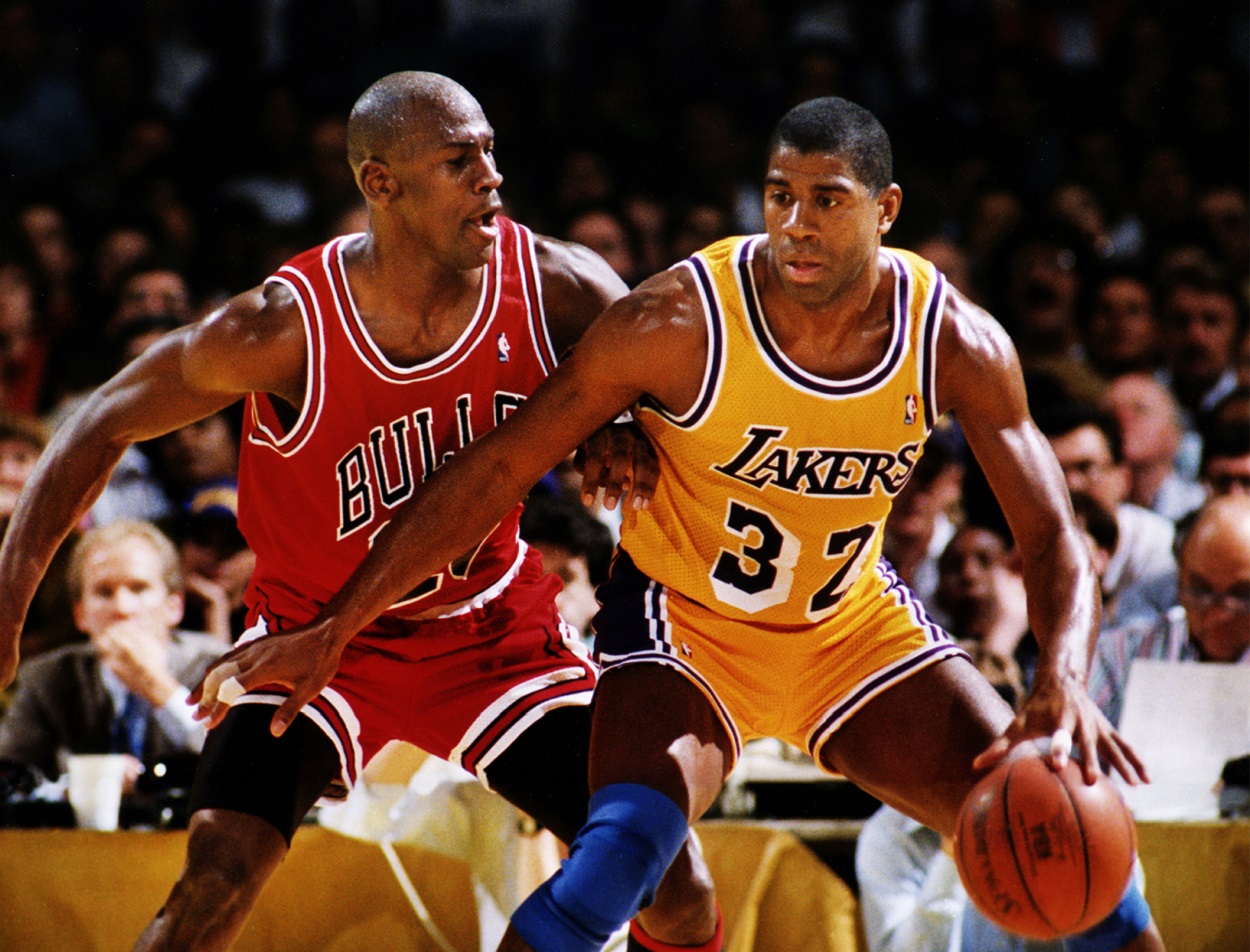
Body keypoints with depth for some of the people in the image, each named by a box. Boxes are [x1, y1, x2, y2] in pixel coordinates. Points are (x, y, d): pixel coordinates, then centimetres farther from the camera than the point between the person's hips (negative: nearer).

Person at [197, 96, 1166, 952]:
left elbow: (1054, 538, -15)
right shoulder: (680, 321, -26)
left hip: (853, 622, 4)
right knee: (627, 843, -31)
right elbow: (490, 474, -19)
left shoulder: (955, 342, -18)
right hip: (682, 612, -4)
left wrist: (1065, 682, -37)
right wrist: (332, 630, -20)